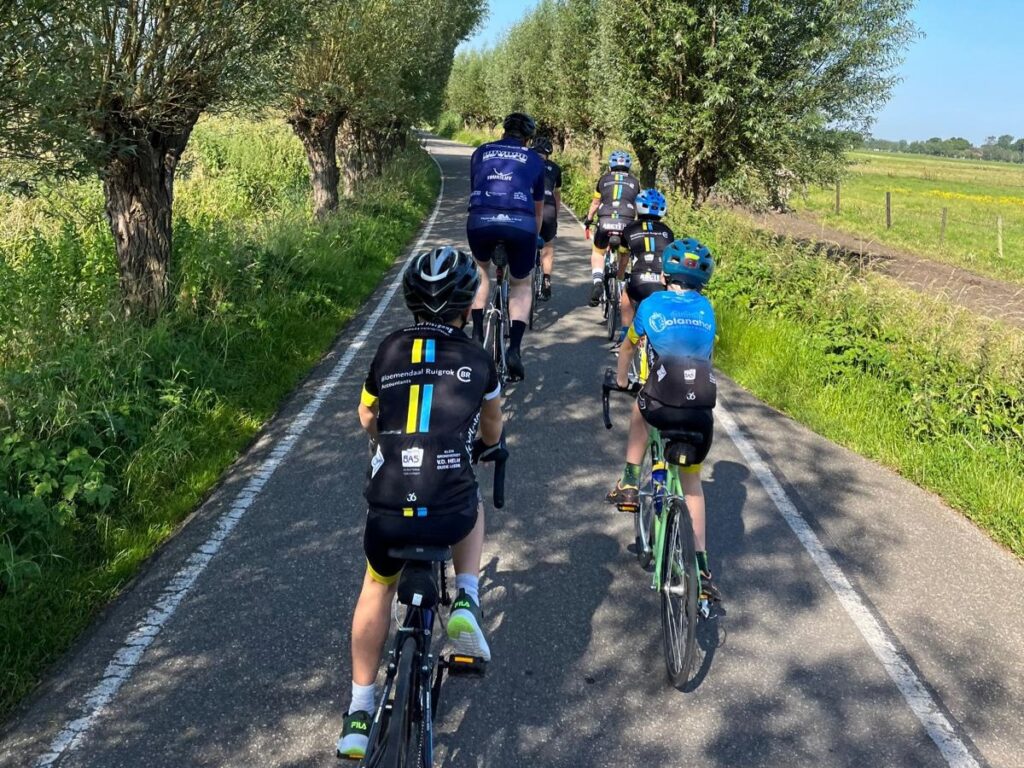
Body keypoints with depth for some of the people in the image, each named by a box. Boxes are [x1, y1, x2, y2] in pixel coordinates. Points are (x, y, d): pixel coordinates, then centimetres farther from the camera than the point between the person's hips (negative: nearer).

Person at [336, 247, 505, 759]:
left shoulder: (389, 351, 9)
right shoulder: (478, 360, 7)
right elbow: (492, 434, 25)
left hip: (387, 512, 1)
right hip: (449, 514, -1)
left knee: (377, 587, 30)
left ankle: (359, 715, 29)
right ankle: (466, 604, 16)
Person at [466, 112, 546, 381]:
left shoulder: (481, 152, 25)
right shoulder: (533, 159, 23)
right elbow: (538, 206, 35)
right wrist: (535, 238, 52)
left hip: (480, 221, 1)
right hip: (521, 224, -1)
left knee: (481, 269, 34)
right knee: (522, 284, 23)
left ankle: (477, 335, 24)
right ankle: (514, 348, 4)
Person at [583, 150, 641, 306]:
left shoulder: (604, 179, 19)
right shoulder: (635, 182, 19)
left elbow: (595, 203, 28)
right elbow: (639, 205, 25)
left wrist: (588, 220, 43)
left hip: (605, 221, 0)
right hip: (627, 222, 1)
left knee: (598, 252, 18)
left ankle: (597, 282, -5)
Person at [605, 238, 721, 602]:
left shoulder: (652, 304, 14)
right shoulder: (706, 308, 19)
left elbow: (628, 346, 30)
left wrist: (621, 378, 48)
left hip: (663, 405, -2)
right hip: (702, 410, 2)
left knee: (639, 410, 36)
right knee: (692, 481, 22)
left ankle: (629, 485, 30)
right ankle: (702, 565, 19)